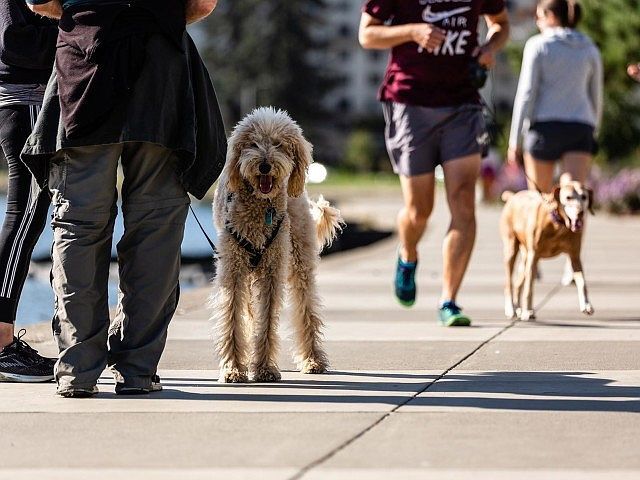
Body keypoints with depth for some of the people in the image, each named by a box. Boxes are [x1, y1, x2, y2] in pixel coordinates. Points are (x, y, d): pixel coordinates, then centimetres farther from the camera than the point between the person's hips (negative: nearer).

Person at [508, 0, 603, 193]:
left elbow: (527, 94, -4)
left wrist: (515, 140, -3)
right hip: (580, 127, 3)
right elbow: (596, 98, 17)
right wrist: (592, 132, 27)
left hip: (545, 126, -3)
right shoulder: (590, 49, 14)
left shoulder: (538, 45, 0)